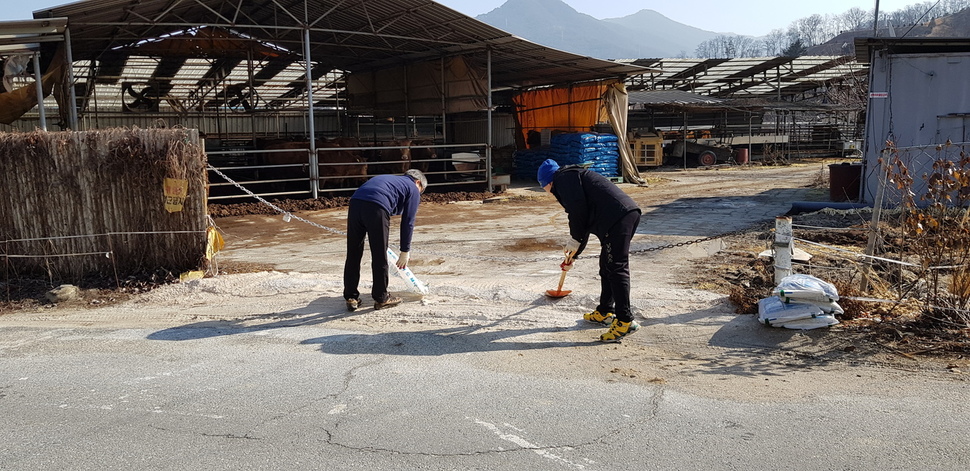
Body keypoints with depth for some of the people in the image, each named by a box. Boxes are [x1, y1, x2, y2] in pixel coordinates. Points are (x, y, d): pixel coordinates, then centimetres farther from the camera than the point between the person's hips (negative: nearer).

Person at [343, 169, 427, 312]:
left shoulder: (389, 179, 38)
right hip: (376, 208, -6)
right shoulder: (413, 190, 20)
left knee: (353, 255, 14)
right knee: (380, 257, 8)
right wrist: (405, 252, 19)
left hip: (354, 203, 6)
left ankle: (351, 298, 21)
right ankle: (381, 298, 19)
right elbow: (408, 222, 13)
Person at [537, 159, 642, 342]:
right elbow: (584, 221, 41)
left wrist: (574, 240, 1)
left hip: (617, 218, -10)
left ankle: (625, 320, -10)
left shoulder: (563, 178, 5)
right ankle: (605, 312, 28)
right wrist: (573, 255, 49)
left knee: (616, 268, -9)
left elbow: (578, 209, -11)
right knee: (606, 266, 19)